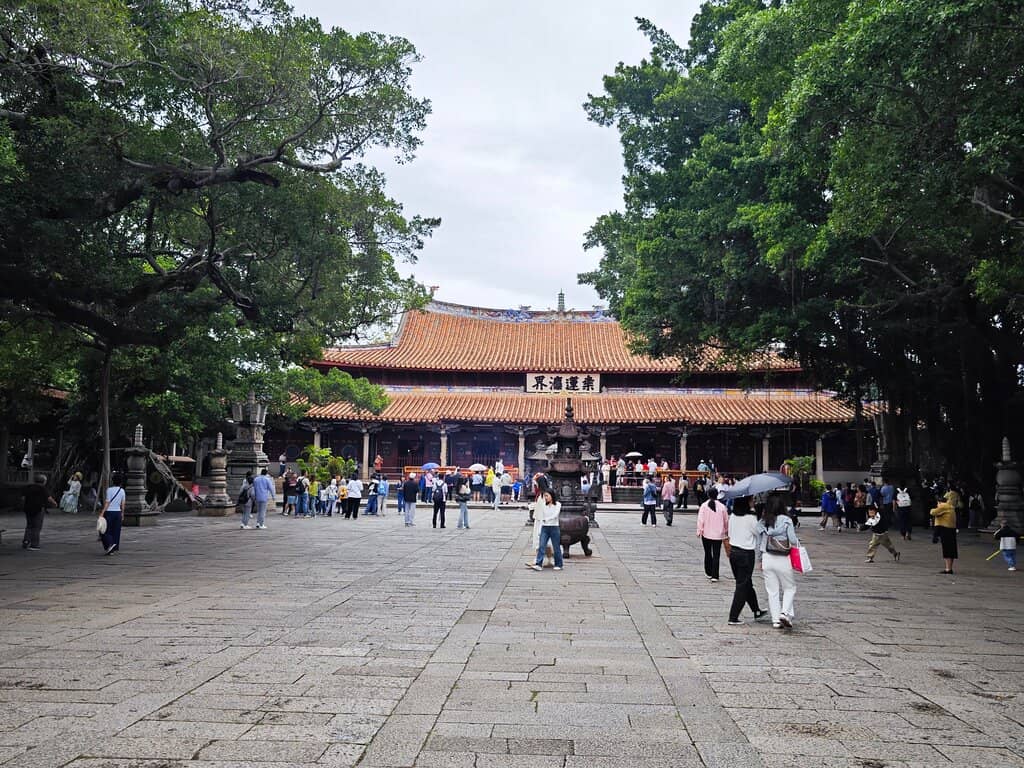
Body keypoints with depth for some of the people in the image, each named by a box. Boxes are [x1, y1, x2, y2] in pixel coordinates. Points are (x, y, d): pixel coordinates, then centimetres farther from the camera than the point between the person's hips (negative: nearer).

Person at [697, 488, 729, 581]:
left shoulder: (704, 506, -7)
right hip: (718, 535, 0)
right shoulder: (722, 506, -4)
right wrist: (726, 530, 21)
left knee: (708, 553, 15)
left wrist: (699, 531, 0)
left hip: (706, 534, 0)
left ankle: (708, 573, 22)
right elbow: (726, 520, 6)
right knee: (716, 555, 2)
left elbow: (700, 520, -9)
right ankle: (714, 576, -2)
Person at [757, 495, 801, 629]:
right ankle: (785, 613, -5)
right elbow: (793, 541, -12)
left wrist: (760, 560, 16)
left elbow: (759, 543, 6)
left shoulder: (762, 523, 1)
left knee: (772, 591, 9)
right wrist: (798, 543, 12)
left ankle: (776, 620, 10)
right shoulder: (786, 521, -10)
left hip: (767, 559, 3)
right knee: (790, 588, 13)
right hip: (783, 559, -3)